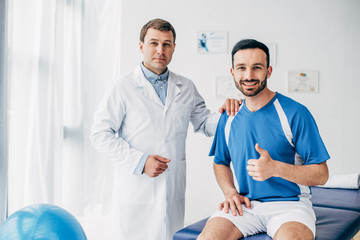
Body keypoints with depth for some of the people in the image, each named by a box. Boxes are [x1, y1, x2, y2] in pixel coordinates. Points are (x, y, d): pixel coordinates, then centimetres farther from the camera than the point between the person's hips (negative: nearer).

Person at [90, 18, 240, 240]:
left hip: (174, 191, 4)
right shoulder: (122, 88, -3)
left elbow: (204, 123, 18)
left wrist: (226, 113, -4)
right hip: (137, 190, -3)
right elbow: (100, 134, -5)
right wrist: (140, 161, -15)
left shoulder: (186, 88, 10)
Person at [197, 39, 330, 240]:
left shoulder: (295, 114, -7)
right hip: (246, 205, 3)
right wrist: (230, 191, 3)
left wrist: (274, 168, -21)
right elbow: (221, 162, 23)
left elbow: (321, 174, -6)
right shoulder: (229, 118, 8)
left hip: (289, 204, -3)